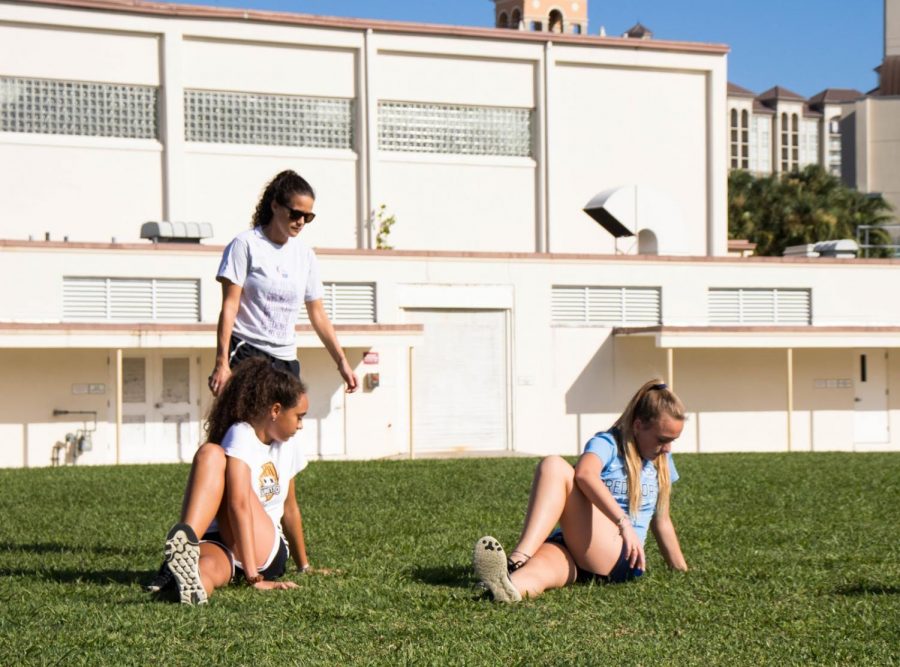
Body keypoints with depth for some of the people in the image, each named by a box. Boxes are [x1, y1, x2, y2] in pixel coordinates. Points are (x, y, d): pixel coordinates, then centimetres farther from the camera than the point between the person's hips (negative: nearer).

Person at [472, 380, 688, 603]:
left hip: (618, 557, 0)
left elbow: (662, 521, 28)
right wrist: (624, 522, -34)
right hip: (571, 552, 0)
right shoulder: (607, 444, 3)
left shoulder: (662, 461, 18)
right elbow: (585, 474, -22)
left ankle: (518, 560, -49)